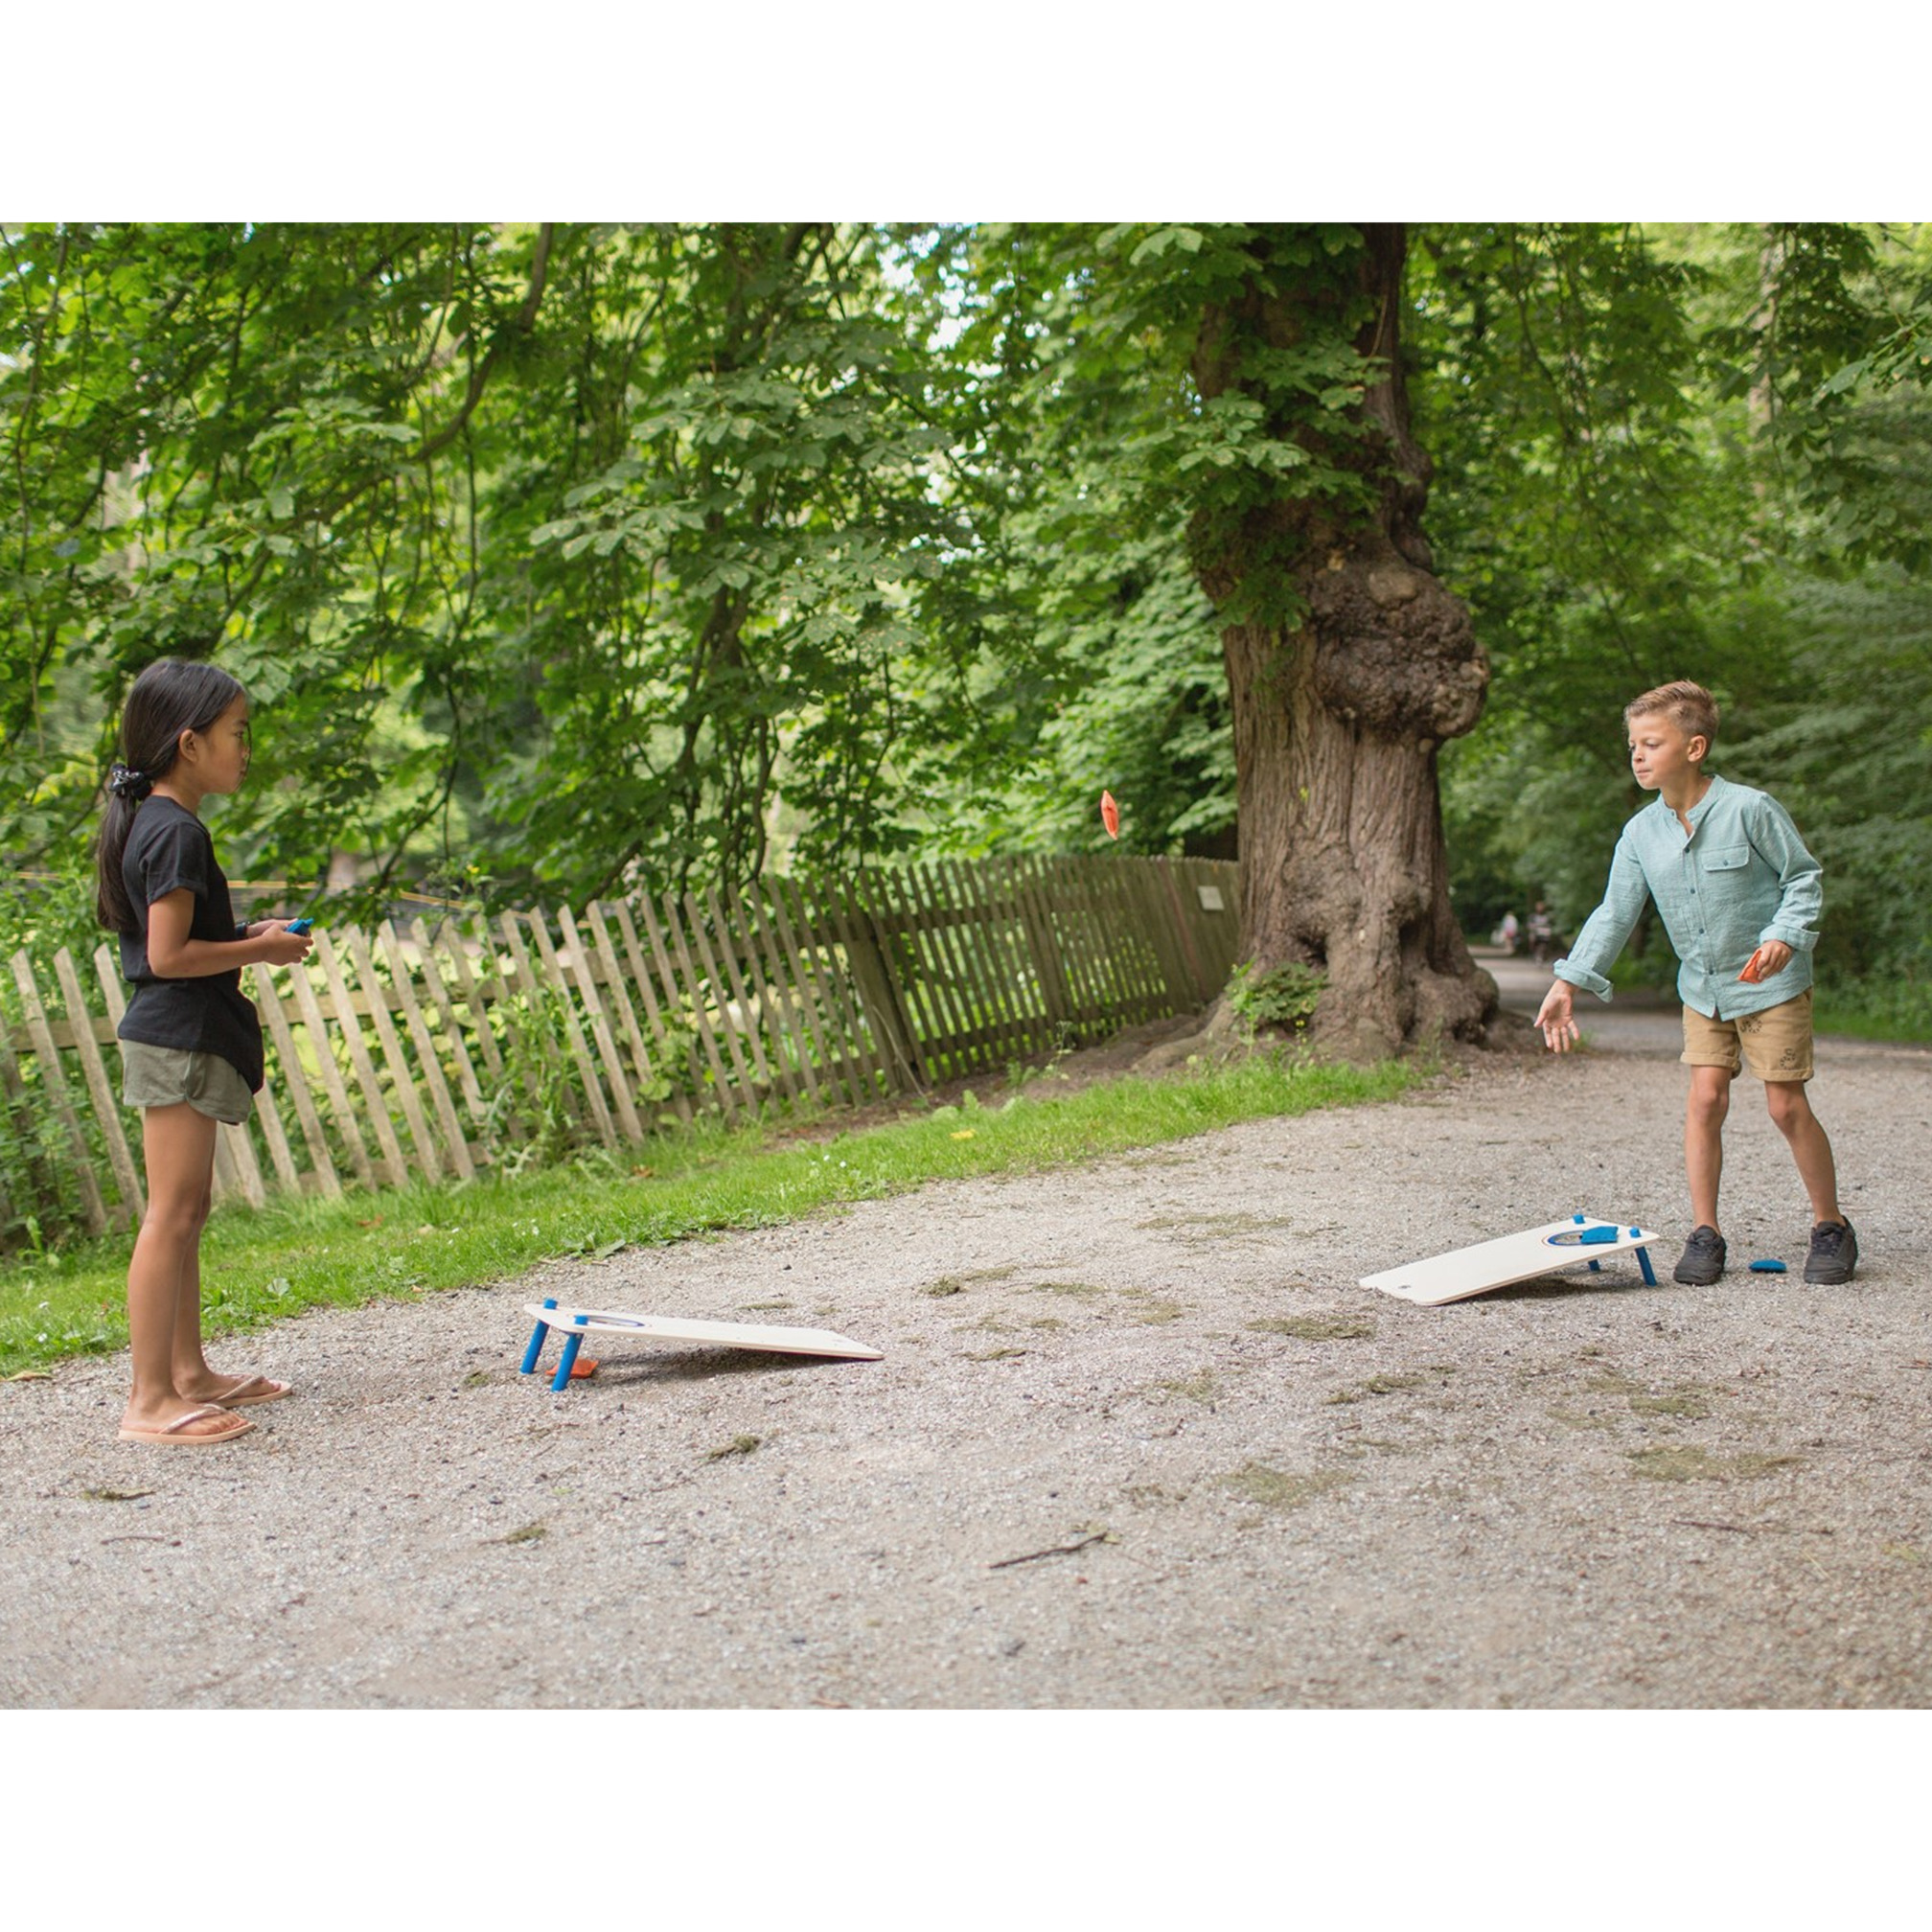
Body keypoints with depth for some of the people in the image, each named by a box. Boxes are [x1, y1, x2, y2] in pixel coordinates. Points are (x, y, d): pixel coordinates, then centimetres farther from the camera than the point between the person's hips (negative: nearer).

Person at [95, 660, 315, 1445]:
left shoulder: (150, 822, 15)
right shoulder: (176, 831, -17)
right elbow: (169, 955, -22)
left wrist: (248, 934, 11)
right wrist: (262, 949, -12)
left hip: (175, 1039, 11)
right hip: (178, 1043, -11)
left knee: (187, 1210, 16)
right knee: (171, 1214, -8)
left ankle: (191, 1372, 25)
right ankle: (150, 1401, -4)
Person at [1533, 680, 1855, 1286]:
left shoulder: (1750, 809, -16)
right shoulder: (1641, 832, -2)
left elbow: (1805, 876, -7)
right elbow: (1615, 912, 1)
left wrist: (1785, 935, -23)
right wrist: (1568, 981, -5)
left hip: (1771, 984, -4)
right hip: (1702, 988, 4)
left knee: (1786, 1105, -2)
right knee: (1705, 1100, -3)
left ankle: (1831, 1227, 16)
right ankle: (1704, 1233, 7)